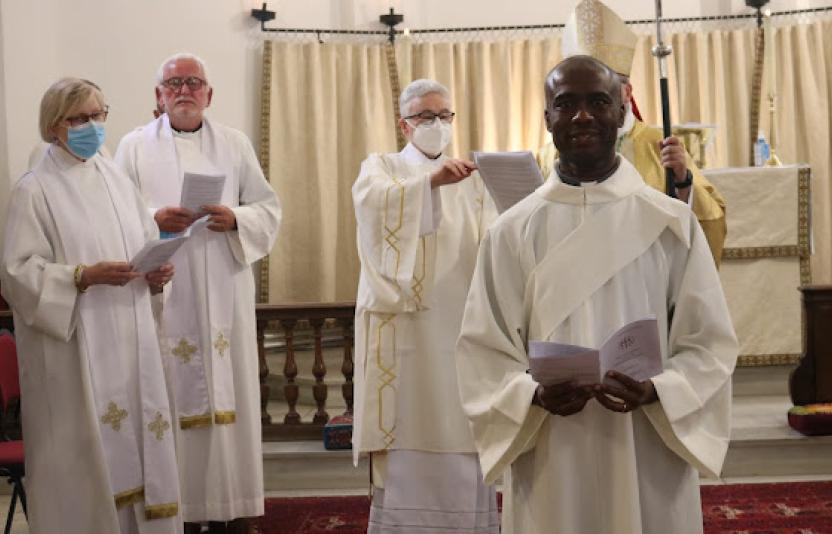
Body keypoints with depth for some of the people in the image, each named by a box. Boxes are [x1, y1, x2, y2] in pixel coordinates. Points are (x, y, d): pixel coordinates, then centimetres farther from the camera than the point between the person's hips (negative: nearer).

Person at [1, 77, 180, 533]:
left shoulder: (117, 179, 13)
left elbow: (148, 245, 18)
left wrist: (157, 272, -4)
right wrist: (85, 276, -21)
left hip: (129, 341, 5)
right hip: (74, 348, -5)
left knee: (135, 440, 7)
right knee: (84, 451, -2)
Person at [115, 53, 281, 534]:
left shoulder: (236, 144, 10)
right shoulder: (135, 146, 6)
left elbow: (269, 208, 8)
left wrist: (236, 218, -12)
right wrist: (154, 220, -18)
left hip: (225, 293, 2)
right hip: (163, 292, -1)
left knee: (230, 394, 3)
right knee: (174, 397, 0)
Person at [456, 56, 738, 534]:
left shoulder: (672, 223, 0)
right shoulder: (512, 232, 1)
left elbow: (709, 344, 1)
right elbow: (484, 352, 1)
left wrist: (655, 391, -16)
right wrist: (535, 394, -17)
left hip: (650, 467, 0)